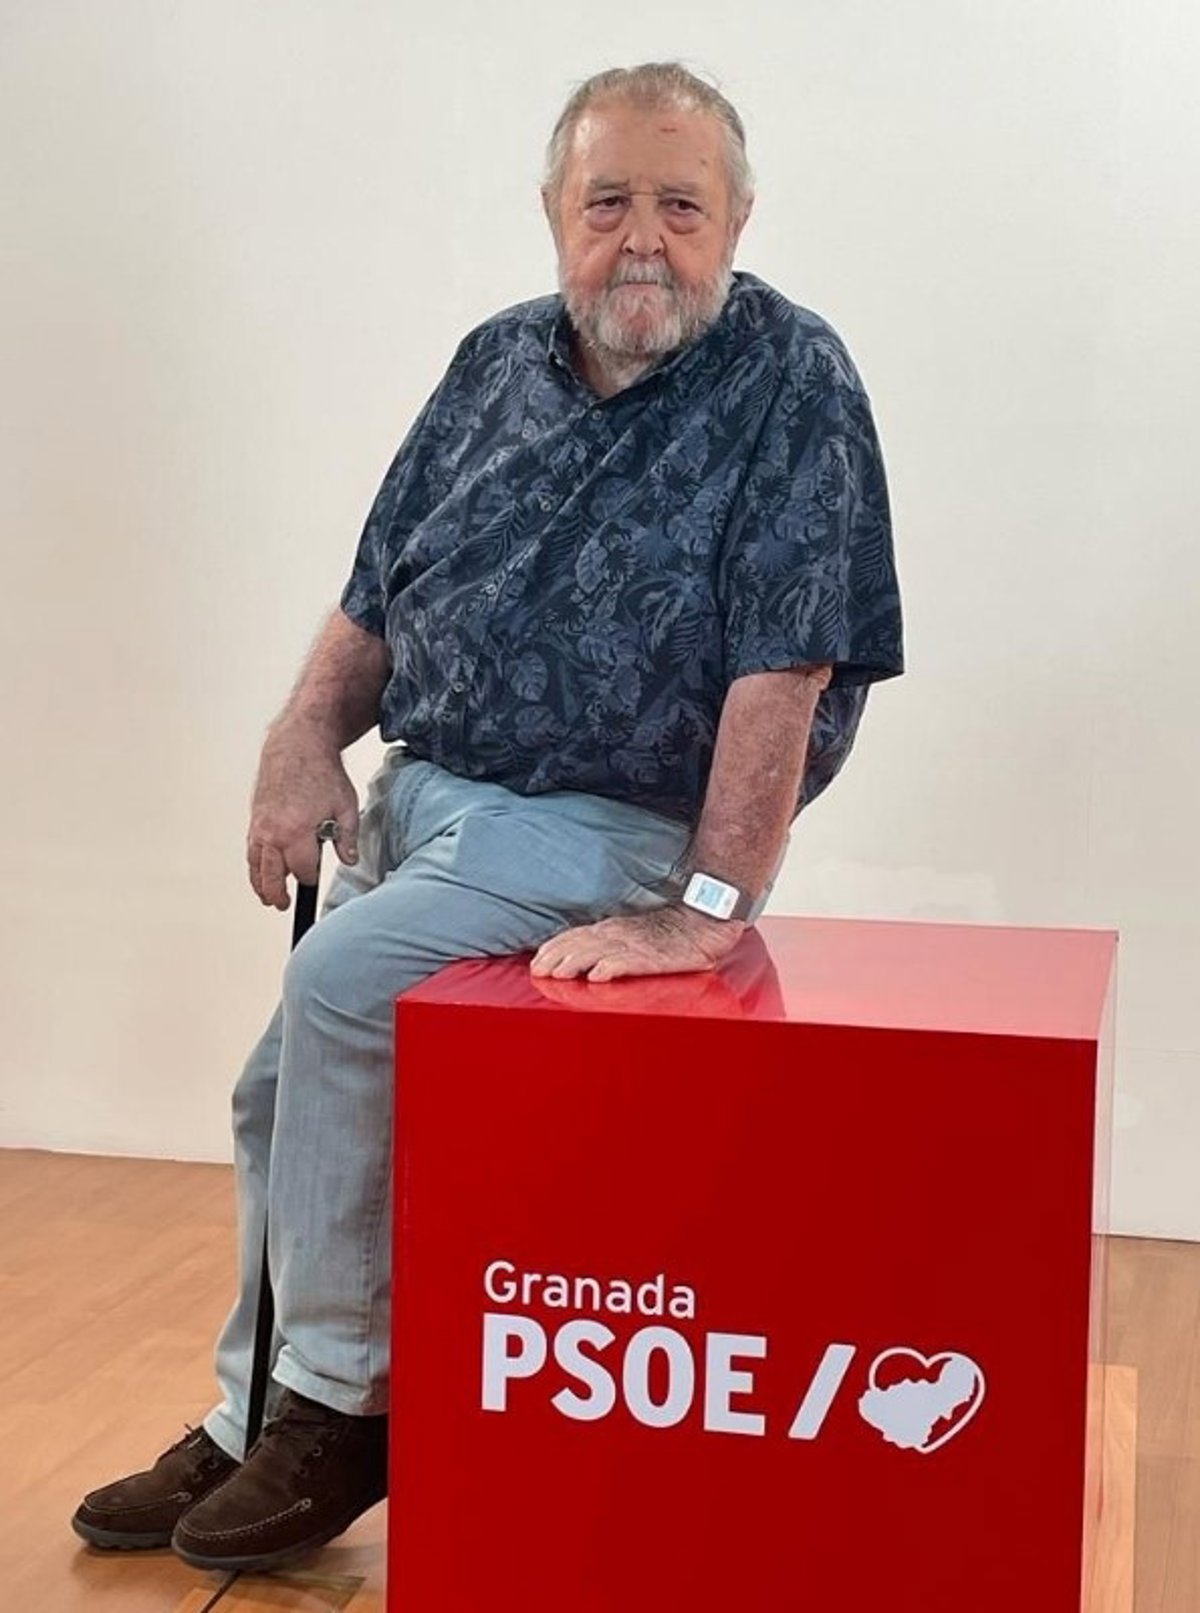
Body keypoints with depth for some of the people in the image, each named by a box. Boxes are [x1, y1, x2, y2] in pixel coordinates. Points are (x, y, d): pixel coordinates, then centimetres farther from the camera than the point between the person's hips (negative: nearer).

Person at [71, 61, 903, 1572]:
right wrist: (301, 743, -4)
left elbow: (783, 670, -21)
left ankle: (346, 1400, -6)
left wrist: (709, 908, -27)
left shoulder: (789, 382, -13)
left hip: (610, 826, -7)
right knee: (282, 1094, 9)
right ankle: (255, 1425, 28)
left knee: (344, 983, -24)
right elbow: (378, 595, 12)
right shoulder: (498, 364, 7)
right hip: (426, 792, 8)